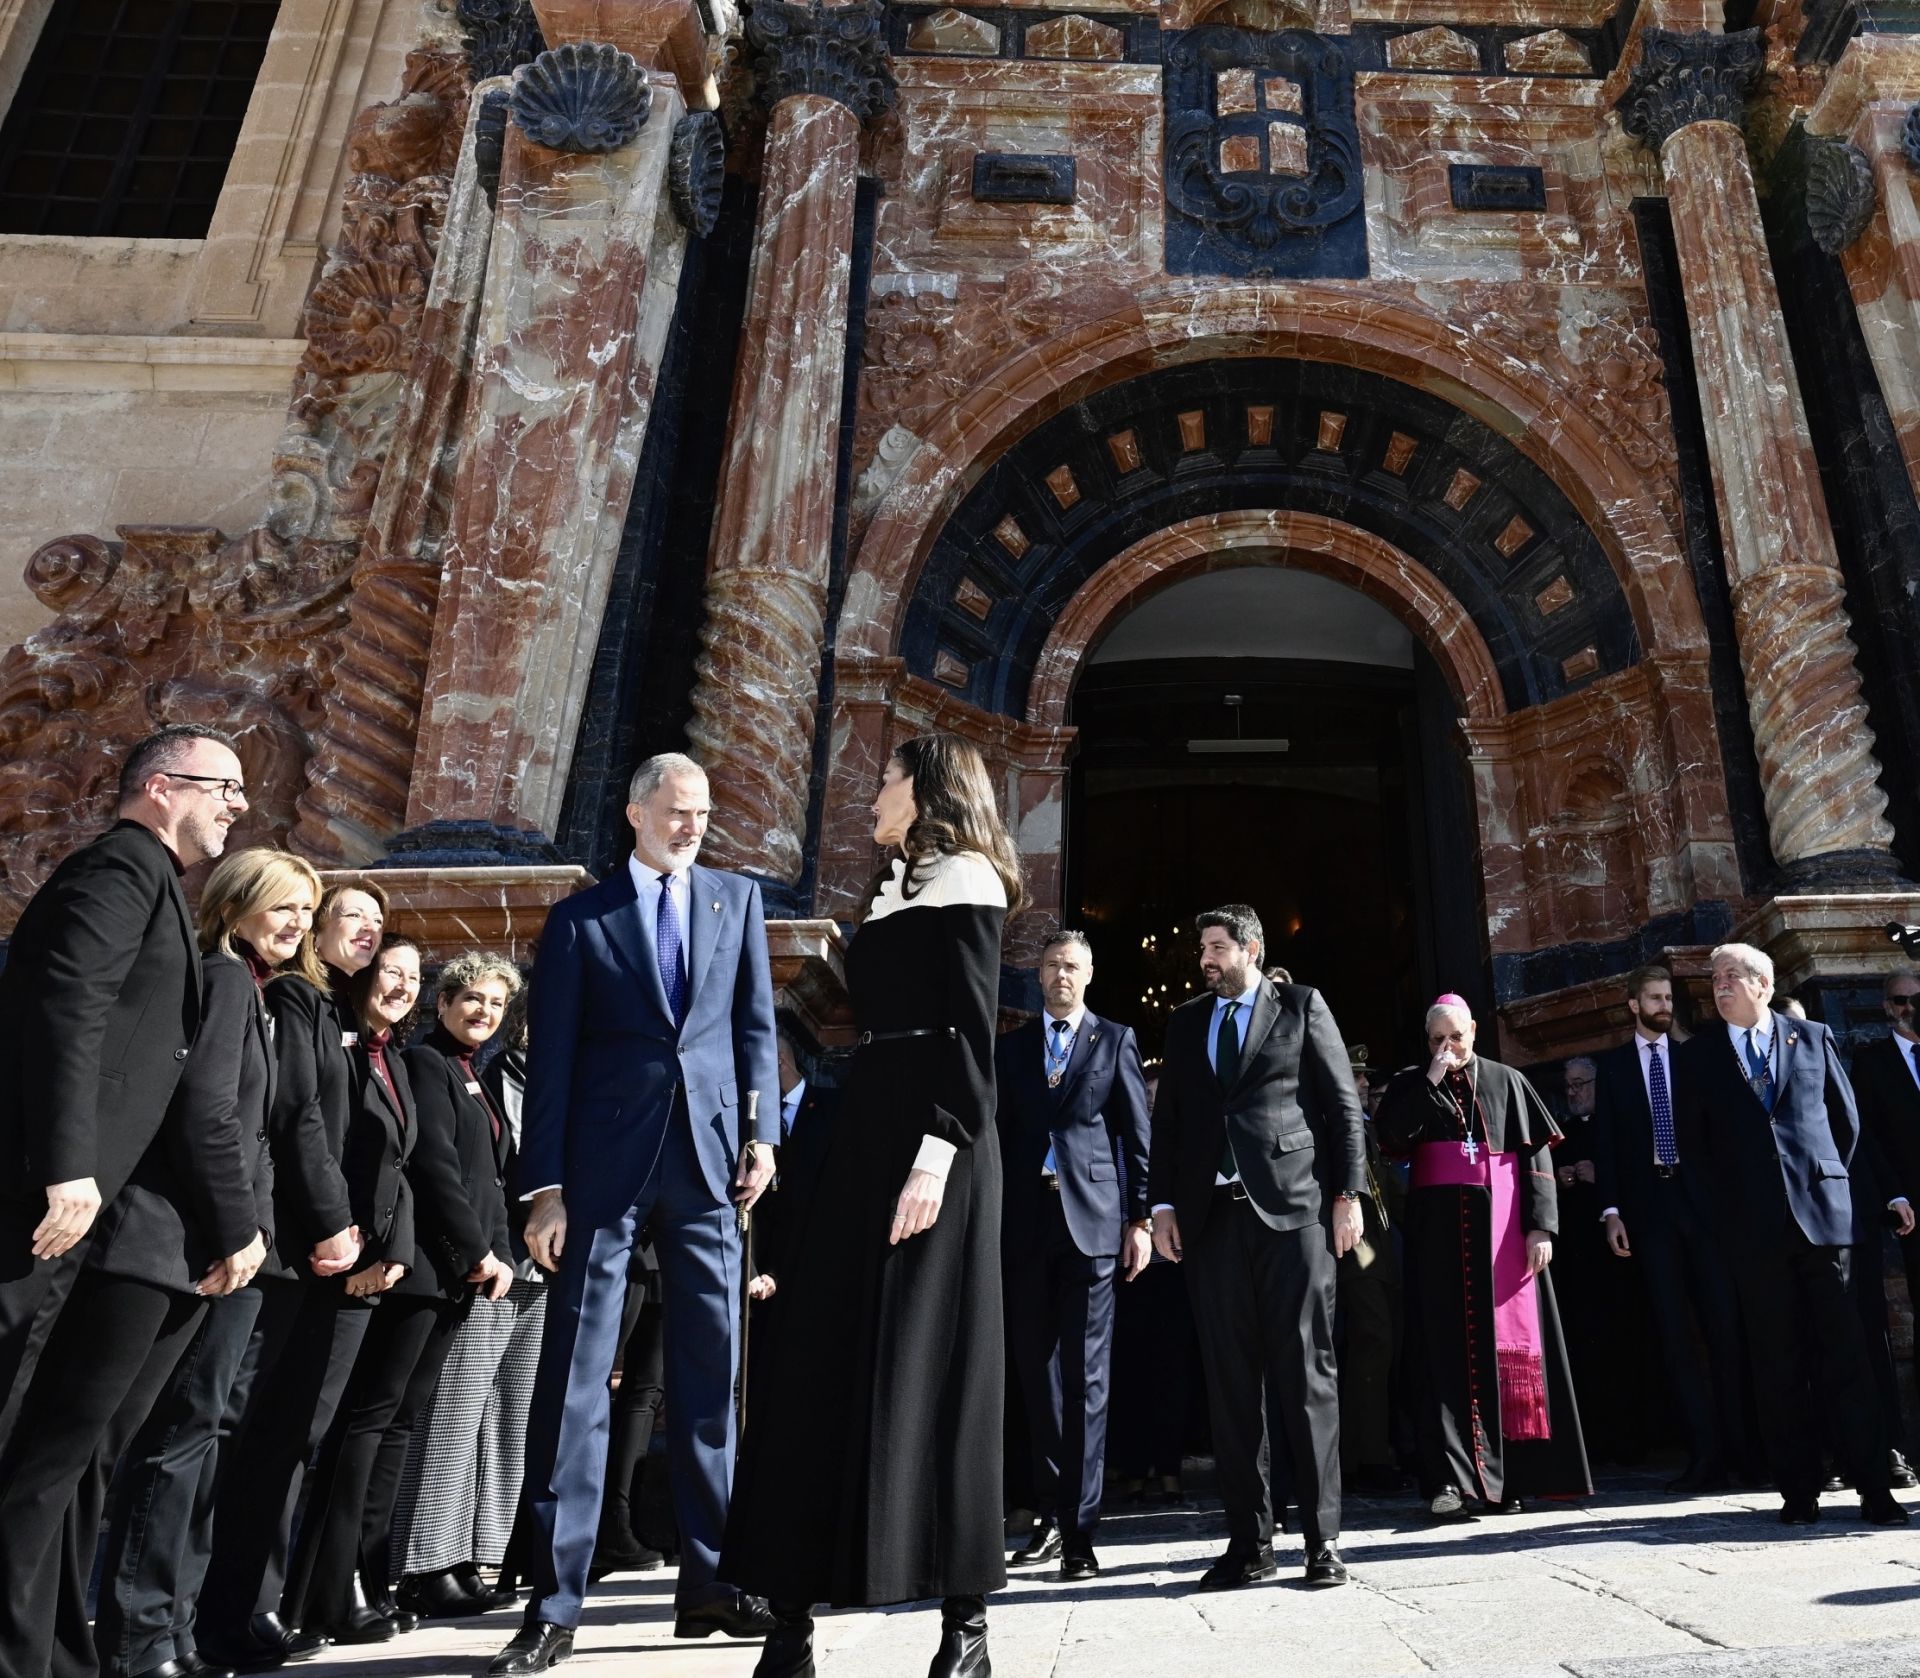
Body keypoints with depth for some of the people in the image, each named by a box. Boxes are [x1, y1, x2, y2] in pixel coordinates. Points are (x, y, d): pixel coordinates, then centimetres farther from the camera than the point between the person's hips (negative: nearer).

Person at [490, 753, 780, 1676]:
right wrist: (544, 1185, -5)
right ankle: (555, 1603, 10)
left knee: (710, 1373, 8)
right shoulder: (580, 917, 4)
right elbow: (551, 1061, 0)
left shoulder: (738, 899, 11)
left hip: (708, 1154, 2)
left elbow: (755, 1024, 10)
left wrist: (761, 1132, -1)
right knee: (574, 1375, 0)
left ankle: (708, 1582, 19)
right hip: (605, 1160, -2)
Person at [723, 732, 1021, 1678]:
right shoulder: (900, 891, 23)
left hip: (928, 1138, -9)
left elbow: (971, 1031, -15)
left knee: (922, 1361, -5)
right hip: (867, 1130, 9)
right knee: (822, 1358, 5)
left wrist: (940, 1147, -24)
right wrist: (868, 1147, 16)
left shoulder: (964, 884, -4)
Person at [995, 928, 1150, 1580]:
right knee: (1037, 1372, 8)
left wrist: (1141, 1218, -3)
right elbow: (997, 1135, 11)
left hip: (1092, 1219, -3)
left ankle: (1080, 1527, 5)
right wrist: (988, 1221, 5)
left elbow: (1136, 1134, 3)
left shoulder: (1115, 1040, 7)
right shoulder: (1011, 1047, 13)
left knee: (1086, 1375, -1)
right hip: (1026, 1223, 3)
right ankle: (1051, 1517, 19)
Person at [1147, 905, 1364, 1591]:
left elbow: (1342, 1104, 3)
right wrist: (1163, 1204, 6)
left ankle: (1322, 1538, 8)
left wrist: (1347, 1194, -4)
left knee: (1305, 1373, -1)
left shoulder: (1303, 1006, 7)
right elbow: (1167, 1118, 15)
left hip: (1294, 1207, -3)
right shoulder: (1185, 1022, 17)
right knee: (1230, 1381, 5)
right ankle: (1249, 1541, 13)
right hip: (1213, 1215, 4)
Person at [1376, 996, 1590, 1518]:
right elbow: (1390, 1135, -10)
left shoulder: (1506, 1082, 8)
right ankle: (1451, 1479, -6)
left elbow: (1536, 1158, 3)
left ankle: (1510, 1474, 12)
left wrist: (1541, 1226, -8)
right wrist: (1431, 1079, -10)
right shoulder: (1411, 1086, 9)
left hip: (1501, 1227, 0)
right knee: (1450, 1349, -4)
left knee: (1509, 1344, 2)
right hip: (1439, 1232, 0)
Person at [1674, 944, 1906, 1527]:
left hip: (1822, 1213, 0)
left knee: (1844, 1353, -1)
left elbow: (1846, 1117, 12)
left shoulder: (1812, 1037, 9)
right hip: (1754, 1226, 0)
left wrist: (1824, 1179, 10)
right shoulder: (1698, 1055, 7)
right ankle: (1799, 1490, 10)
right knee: (1778, 1362, 4)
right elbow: (1691, 1140, 10)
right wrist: (1731, 1197, 8)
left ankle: (1874, 1487, 6)